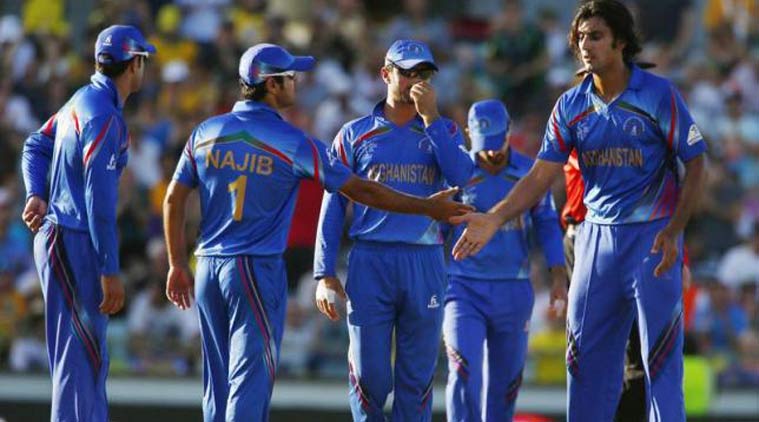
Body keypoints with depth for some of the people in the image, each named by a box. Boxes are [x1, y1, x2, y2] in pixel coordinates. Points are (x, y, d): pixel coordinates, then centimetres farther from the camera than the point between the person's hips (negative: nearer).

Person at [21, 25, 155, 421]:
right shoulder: (105, 117, -18)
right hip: (74, 244, -10)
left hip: (56, 236, 10)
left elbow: (36, 146, 22)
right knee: (79, 357, -9)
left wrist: (36, 195, 4)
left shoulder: (81, 102, 12)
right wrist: (110, 271, -21)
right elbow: (99, 195, -22)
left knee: (91, 358, 15)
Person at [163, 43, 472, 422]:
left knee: (219, 379, 12)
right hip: (258, 270, -6)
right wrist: (427, 207, -1)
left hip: (208, 269, 6)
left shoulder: (206, 133, 6)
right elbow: (360, 191, -8)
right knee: (251, 376, -5)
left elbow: (173, 199, 8)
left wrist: (177, 264, 15)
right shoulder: (292, 142, -9)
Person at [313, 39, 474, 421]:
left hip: (425, 263, 1)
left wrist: (430, 118, -10)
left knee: (417, 376, 2)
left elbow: (461, 178, -8)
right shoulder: (355, 135, 9)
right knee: (370, 375, -4)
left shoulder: (444, 131, 12)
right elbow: (333, 207, 8)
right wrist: (325, 274, 0)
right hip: (370, 261, -1)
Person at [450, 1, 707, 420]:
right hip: (597, 234, 5)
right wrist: (494, 218, -12)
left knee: (660, 355, -6)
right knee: (587, 354, 7)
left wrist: (673, 232, -14)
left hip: (653, 235, -5)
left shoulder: (659, 95, -8)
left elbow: (694, 164, -4)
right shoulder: (571, 106, 4)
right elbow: (542, 174, 2)